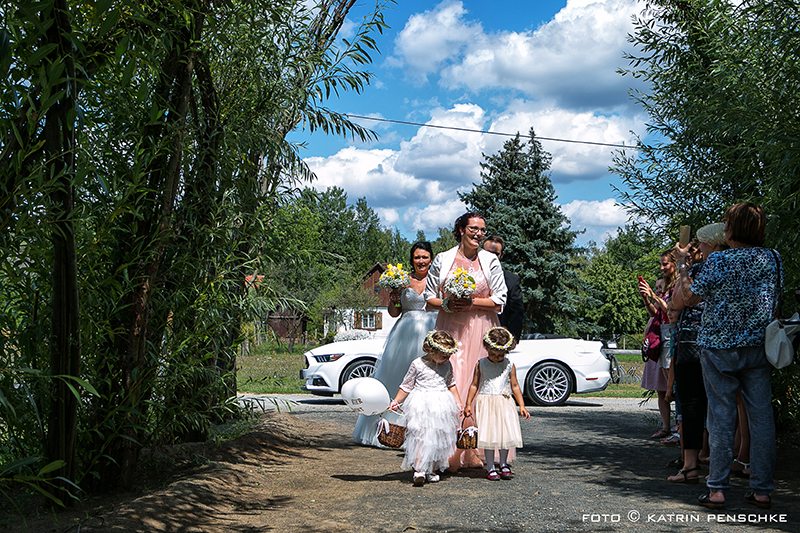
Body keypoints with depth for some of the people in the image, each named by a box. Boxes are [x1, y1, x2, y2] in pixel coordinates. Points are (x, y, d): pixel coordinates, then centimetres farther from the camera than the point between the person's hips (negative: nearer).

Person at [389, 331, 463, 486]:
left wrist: (459, 404, 18)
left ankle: (433, 470, 15)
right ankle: (418, 469, -14)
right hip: (421, 405, -4)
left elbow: (451, 385, 21)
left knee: (439, 437, 4)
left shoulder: (447, 365, 9)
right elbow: (406, 386, 2)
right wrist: (396, 401, -2)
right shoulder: (417, 364, -4)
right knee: (421, 435, -14)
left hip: (442, 406, 4)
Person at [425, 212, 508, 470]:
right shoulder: (443, 260, 7)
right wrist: (446, 304, -9)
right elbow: (429, 297, 10)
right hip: (450, 329, 0)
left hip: (481, 330, 0)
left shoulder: (490, 261, 7)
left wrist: (472, 302, -10)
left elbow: (499, 301, 3)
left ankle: (476, 452, 2)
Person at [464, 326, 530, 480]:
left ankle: (504, 465, 19)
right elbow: (474, 385, 6)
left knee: (505, 433, 1)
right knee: (488, 435, -3)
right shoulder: (481, 364, 2)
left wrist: (522, 406, 7)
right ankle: (490, 468, 8)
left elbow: (515, 386, 10)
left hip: (504, 403, 2)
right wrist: (468, 404, 2)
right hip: (485, 403, -1)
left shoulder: (509, 365, 5)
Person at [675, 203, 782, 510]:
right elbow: (776, 303, 12)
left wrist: (681, 264, 7)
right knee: (761, 416, 5)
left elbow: (690, 297, -4)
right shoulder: (772, 259, 2)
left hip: (719, 347, -3)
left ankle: (717, 489, 3)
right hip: (758, 346, 3)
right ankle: (761, 490, 9)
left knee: (721, 415, 1)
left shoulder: (718, 261, -12)